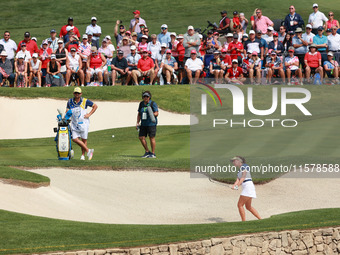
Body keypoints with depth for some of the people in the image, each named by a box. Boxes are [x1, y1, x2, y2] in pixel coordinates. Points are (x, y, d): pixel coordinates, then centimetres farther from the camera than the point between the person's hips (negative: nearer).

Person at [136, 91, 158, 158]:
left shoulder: (153, 103, -7)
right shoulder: (141, 104, 9)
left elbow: (157, 113, -9)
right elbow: (139, 114, 15)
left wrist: (153, 114, -30)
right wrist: (137, 123, 8)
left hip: (151, 123, -6)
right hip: (143, 124, 6)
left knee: (152, 138, -3)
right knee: (141, 137, 1)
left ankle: (153, 154, 5)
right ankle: (147, 152, 16)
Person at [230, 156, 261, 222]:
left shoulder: (244, 166, -5)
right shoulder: (240, 170, 21)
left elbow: (243, 177, -16)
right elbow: (238, 180, 7)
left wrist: (237, 185, -26)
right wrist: (234, 185, -13)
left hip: (248, 186, -10)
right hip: (246, 188, 10)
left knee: (240, 205, -10)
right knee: (248, 207, 16)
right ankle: (261, 220, 17)